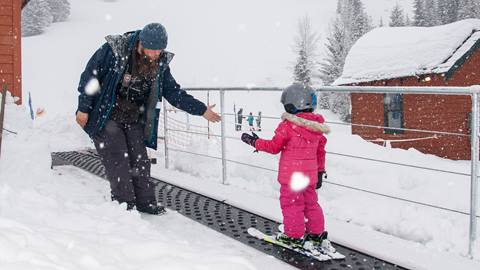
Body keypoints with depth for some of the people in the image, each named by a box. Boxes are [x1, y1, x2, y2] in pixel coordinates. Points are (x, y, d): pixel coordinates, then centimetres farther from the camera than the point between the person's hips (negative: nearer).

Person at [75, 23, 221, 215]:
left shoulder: (160, 63, -2)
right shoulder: (113, 50, -17)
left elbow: (174, 93, 5)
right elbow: (90, 76, -11)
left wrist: (201, 110, 0)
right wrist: (83, 108, -11)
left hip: (134, 121, 4)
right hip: (106, 118, -4)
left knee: (140, 162, 3)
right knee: (118, 162, -8)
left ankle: (145, 202, 14)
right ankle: (124, 204, 1)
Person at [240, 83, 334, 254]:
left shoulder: (288, 125, -17)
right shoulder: (316, 126, 5)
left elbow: (274, 146, -11)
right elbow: (321, 150, 12)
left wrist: (254, 142, 0)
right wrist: (320, 171, 21)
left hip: (291, 174, -7)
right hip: (310, 174, 7)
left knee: (291, 203, 5)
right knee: (311, 203, 18)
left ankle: (294, 236, 12)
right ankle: (317, 234, 24)